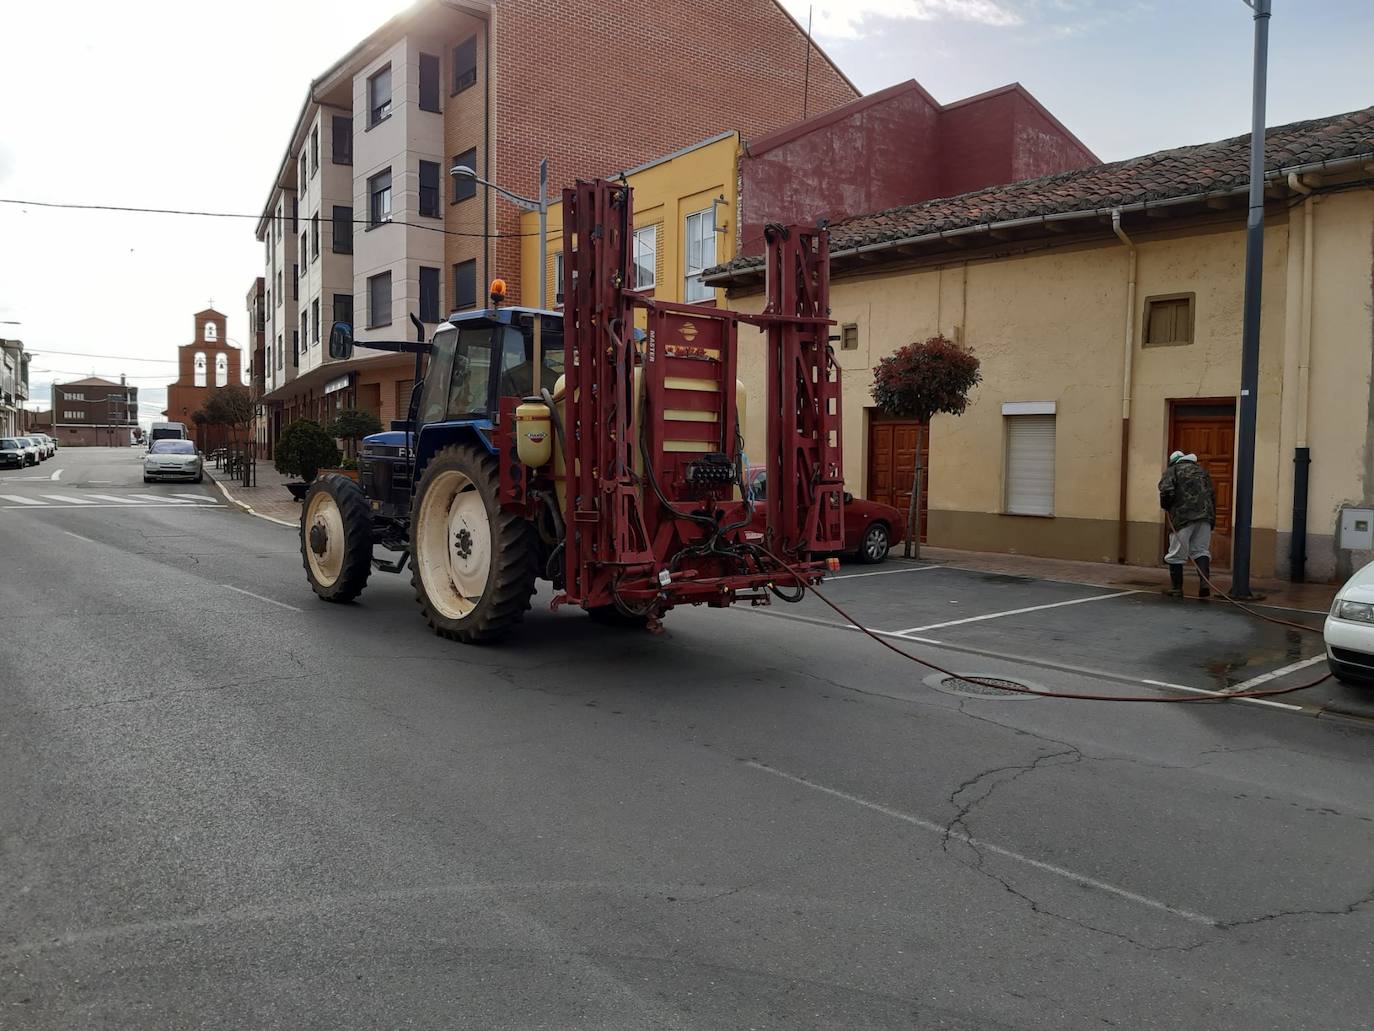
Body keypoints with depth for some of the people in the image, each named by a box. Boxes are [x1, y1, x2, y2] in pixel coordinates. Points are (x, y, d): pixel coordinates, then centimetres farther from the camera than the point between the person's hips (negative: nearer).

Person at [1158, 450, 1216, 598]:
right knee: (1201, 550, 8)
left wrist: (1165, 506, 9)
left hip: (1183, 516, -5)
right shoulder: (1201, 471, 23)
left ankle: (1176, 588, 9)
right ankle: (1204, 582, -10)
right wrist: (1212, 520, 19)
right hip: (1205, 516, 5)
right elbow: (1212, 494, 19)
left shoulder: (1172, 471, 7)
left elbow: (1166, 491, -10)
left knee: (1177, 553, 3)